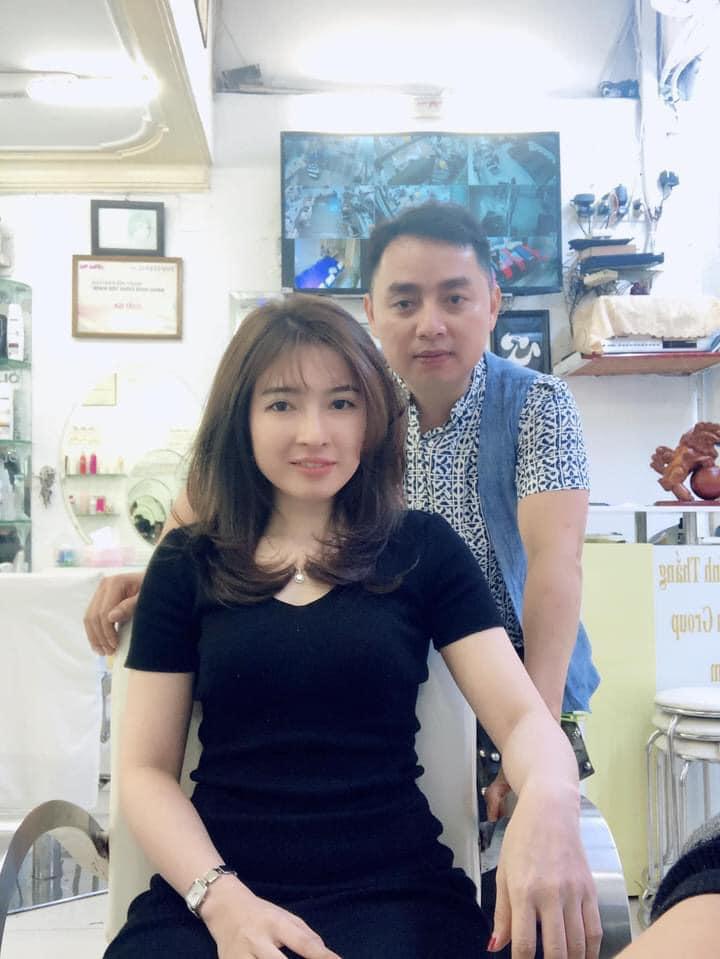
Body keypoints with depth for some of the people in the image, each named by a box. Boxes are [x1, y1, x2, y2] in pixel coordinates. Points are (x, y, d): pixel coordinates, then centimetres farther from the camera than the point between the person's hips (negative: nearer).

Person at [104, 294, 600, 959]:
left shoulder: (424, 549, 6)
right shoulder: (188, 563, 7)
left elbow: (523, 715, 0)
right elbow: (146, 767, 5)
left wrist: (549, 799, -24)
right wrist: (221, 898, -13)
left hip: (394, 887, 0)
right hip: (213, 885, 1)